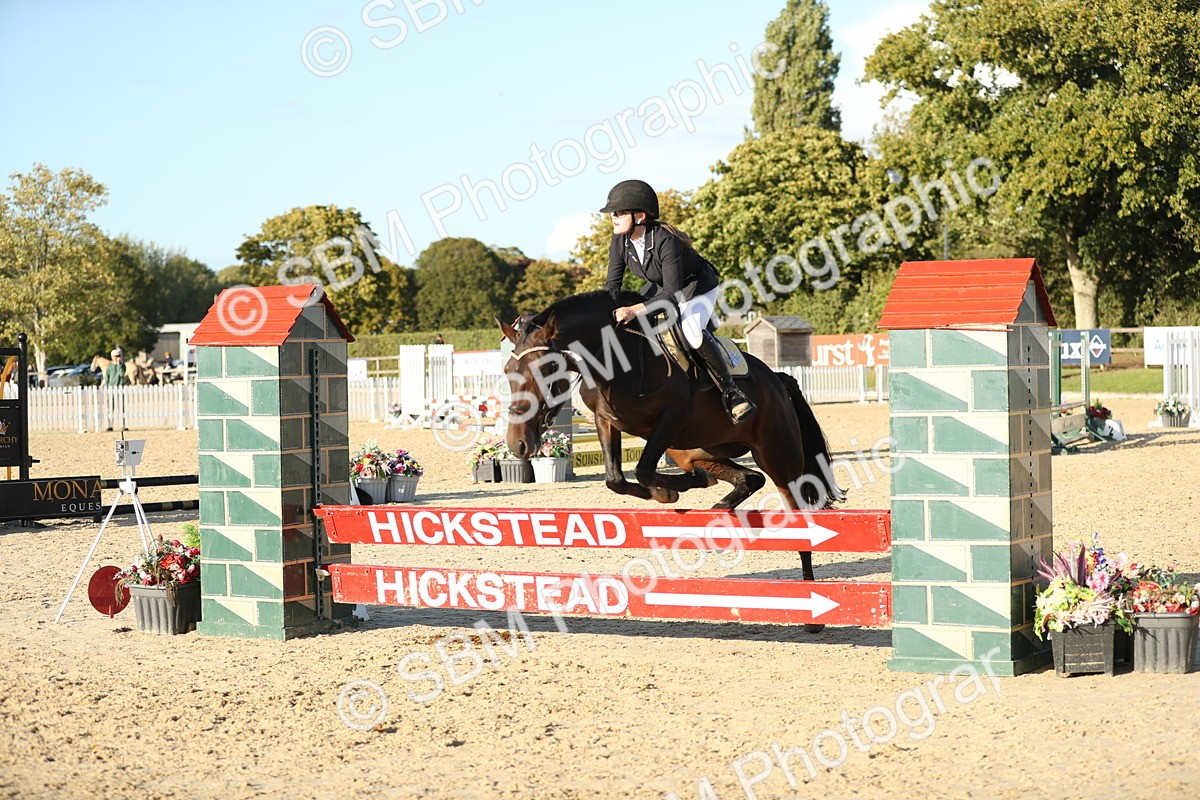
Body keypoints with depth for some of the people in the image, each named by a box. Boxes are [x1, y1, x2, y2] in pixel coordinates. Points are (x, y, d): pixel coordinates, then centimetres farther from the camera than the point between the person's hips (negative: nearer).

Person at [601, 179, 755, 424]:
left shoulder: (665, 241, -38)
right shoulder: (619, 244, -16)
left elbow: (673, 294, -43)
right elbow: (612, 284, -9)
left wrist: (635, 310, -53)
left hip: (697, 287, -8)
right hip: (658, 287, 8)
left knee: (692, 332, -32)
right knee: (620, 324, -2)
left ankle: (730, 390, -18)